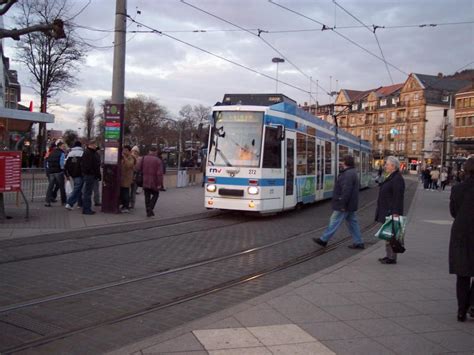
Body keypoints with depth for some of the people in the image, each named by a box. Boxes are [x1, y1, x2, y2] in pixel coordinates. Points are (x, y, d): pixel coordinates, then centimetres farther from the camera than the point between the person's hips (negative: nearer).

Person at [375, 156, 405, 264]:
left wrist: (395, 213, -24)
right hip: (386, 212, 11)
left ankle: (392, 258, -1)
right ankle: (389, 255, 22)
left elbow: (398, 197, -21)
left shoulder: (397, 179, -16)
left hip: (391, 212, -10)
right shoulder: (390, 177, 16)